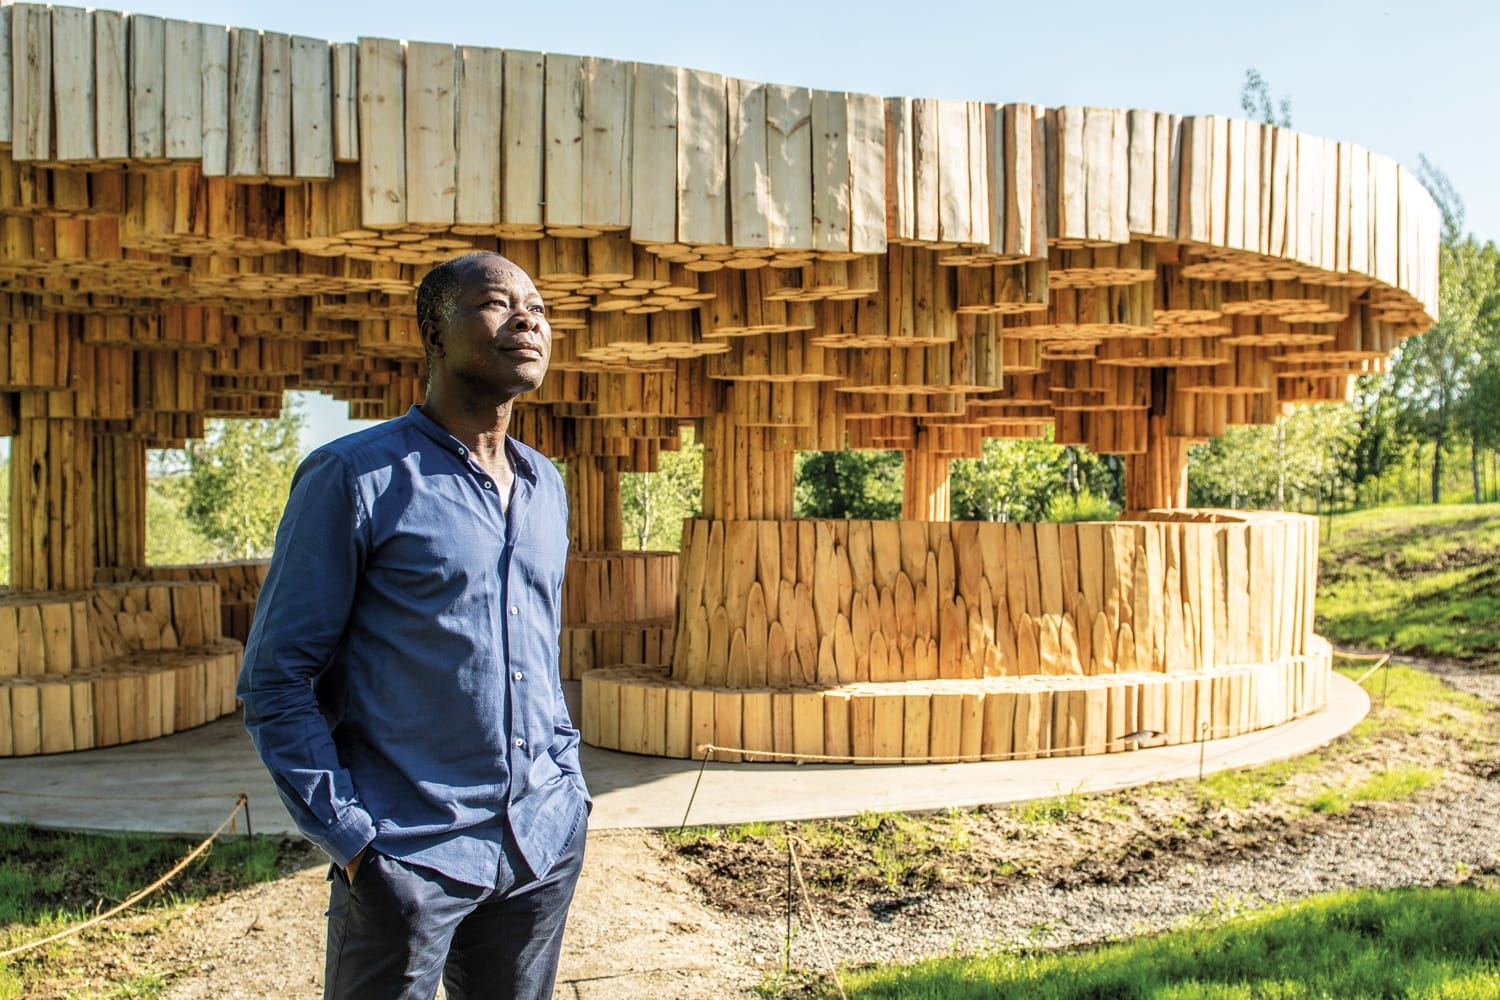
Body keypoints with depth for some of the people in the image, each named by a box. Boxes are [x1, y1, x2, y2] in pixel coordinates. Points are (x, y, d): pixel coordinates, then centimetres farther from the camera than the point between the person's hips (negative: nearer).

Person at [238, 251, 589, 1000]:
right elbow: (276, 680, -8)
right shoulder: (355, 477, -8)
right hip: (411, 854, -5)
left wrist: (566, 781, 11)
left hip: (547, 846, 6)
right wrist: (351, 839, -14)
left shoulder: (545, 486, 10)